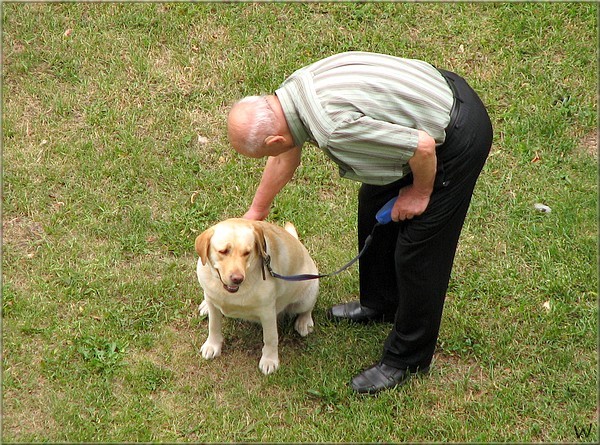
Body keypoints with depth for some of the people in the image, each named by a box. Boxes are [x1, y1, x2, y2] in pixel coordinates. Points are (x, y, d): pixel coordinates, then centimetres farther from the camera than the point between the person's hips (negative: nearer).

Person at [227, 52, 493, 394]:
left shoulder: (334, 127, -35)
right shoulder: (292, 90, -5)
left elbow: (423, 147, -28)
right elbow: (287, 157, 16)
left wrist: (419, 192, -7)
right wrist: (255, 212, 29)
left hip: (458, 140, -10)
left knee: (418, 251, -2)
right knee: (375, 204, 24)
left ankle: (407, 359, 16)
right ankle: (381, 304, 45)